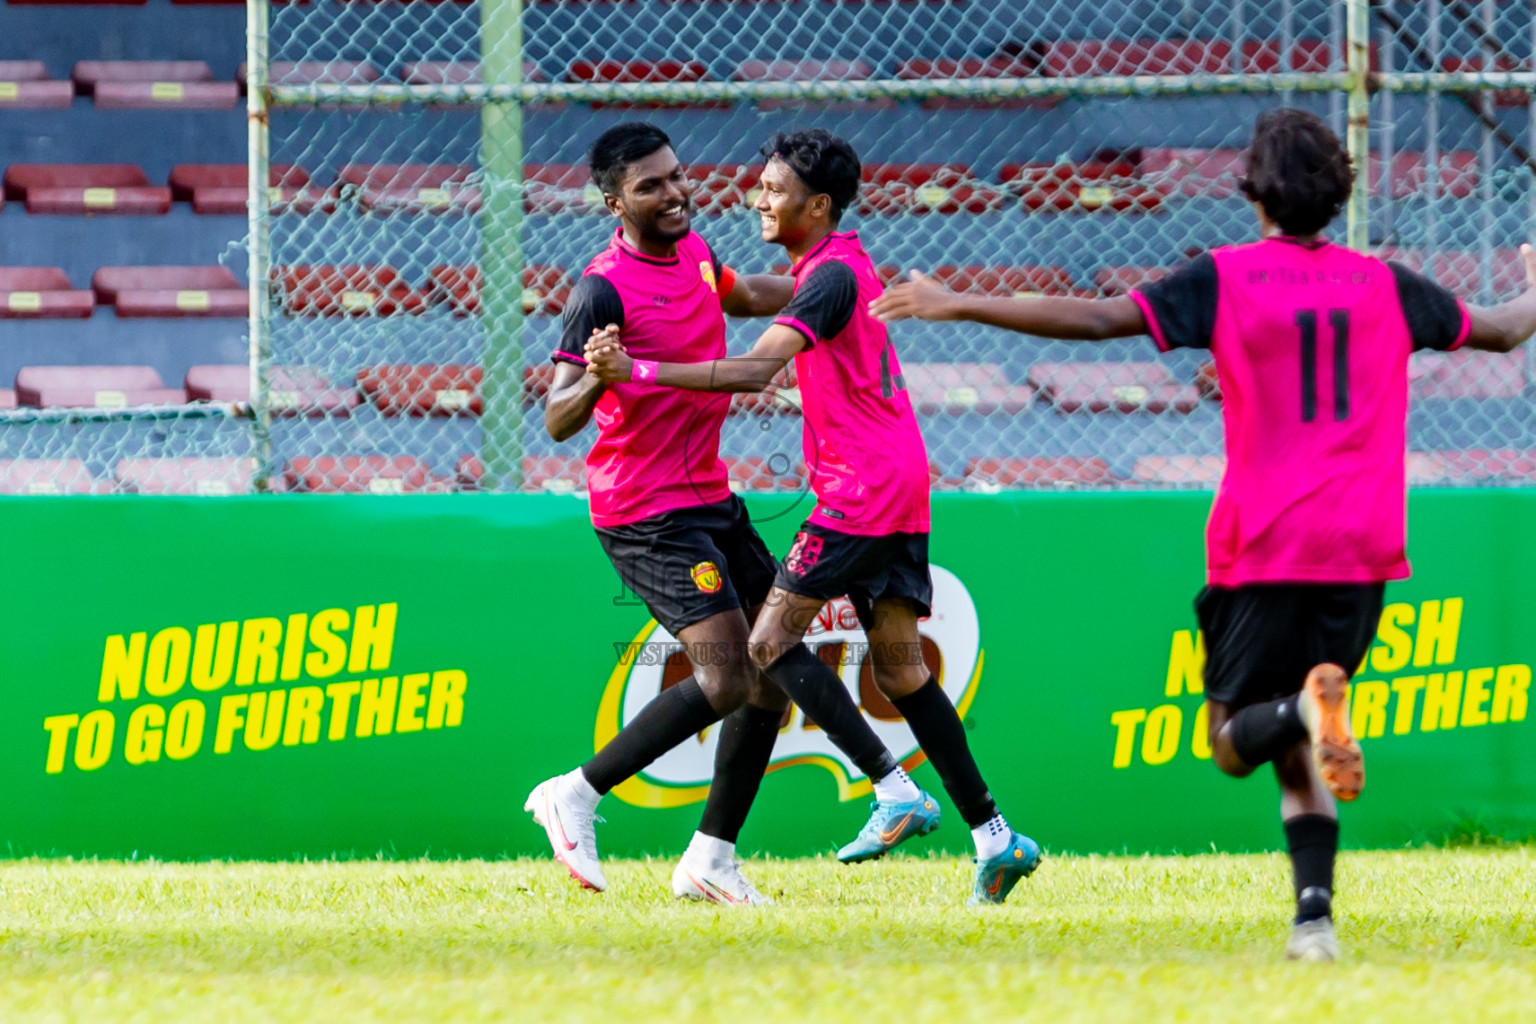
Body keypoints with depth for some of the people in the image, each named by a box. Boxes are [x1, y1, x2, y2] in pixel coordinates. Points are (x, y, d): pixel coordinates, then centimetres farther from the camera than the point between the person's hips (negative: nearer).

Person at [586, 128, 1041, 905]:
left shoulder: (831, 278, -14)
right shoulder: (838, 265, 16)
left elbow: (753, 372, -26)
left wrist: (639, 372, -30)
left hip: (859, 491, -10)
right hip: (900, 490, 10)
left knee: (772, 640, -9)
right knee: (899, 668, 8)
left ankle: (893, 790, -16)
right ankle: (993, 836, 4)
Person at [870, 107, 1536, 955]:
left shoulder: (1226, 279, -2)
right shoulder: (1385, 285, 9)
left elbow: (1097, 319, -10)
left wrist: (960, 306, -5)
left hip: (1263, 549, -3)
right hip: (1363, 549, 3)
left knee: (1234, 741, 6)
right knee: (1297, 753, 14)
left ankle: (1305, 709, -29)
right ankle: (1314, 911, -5)